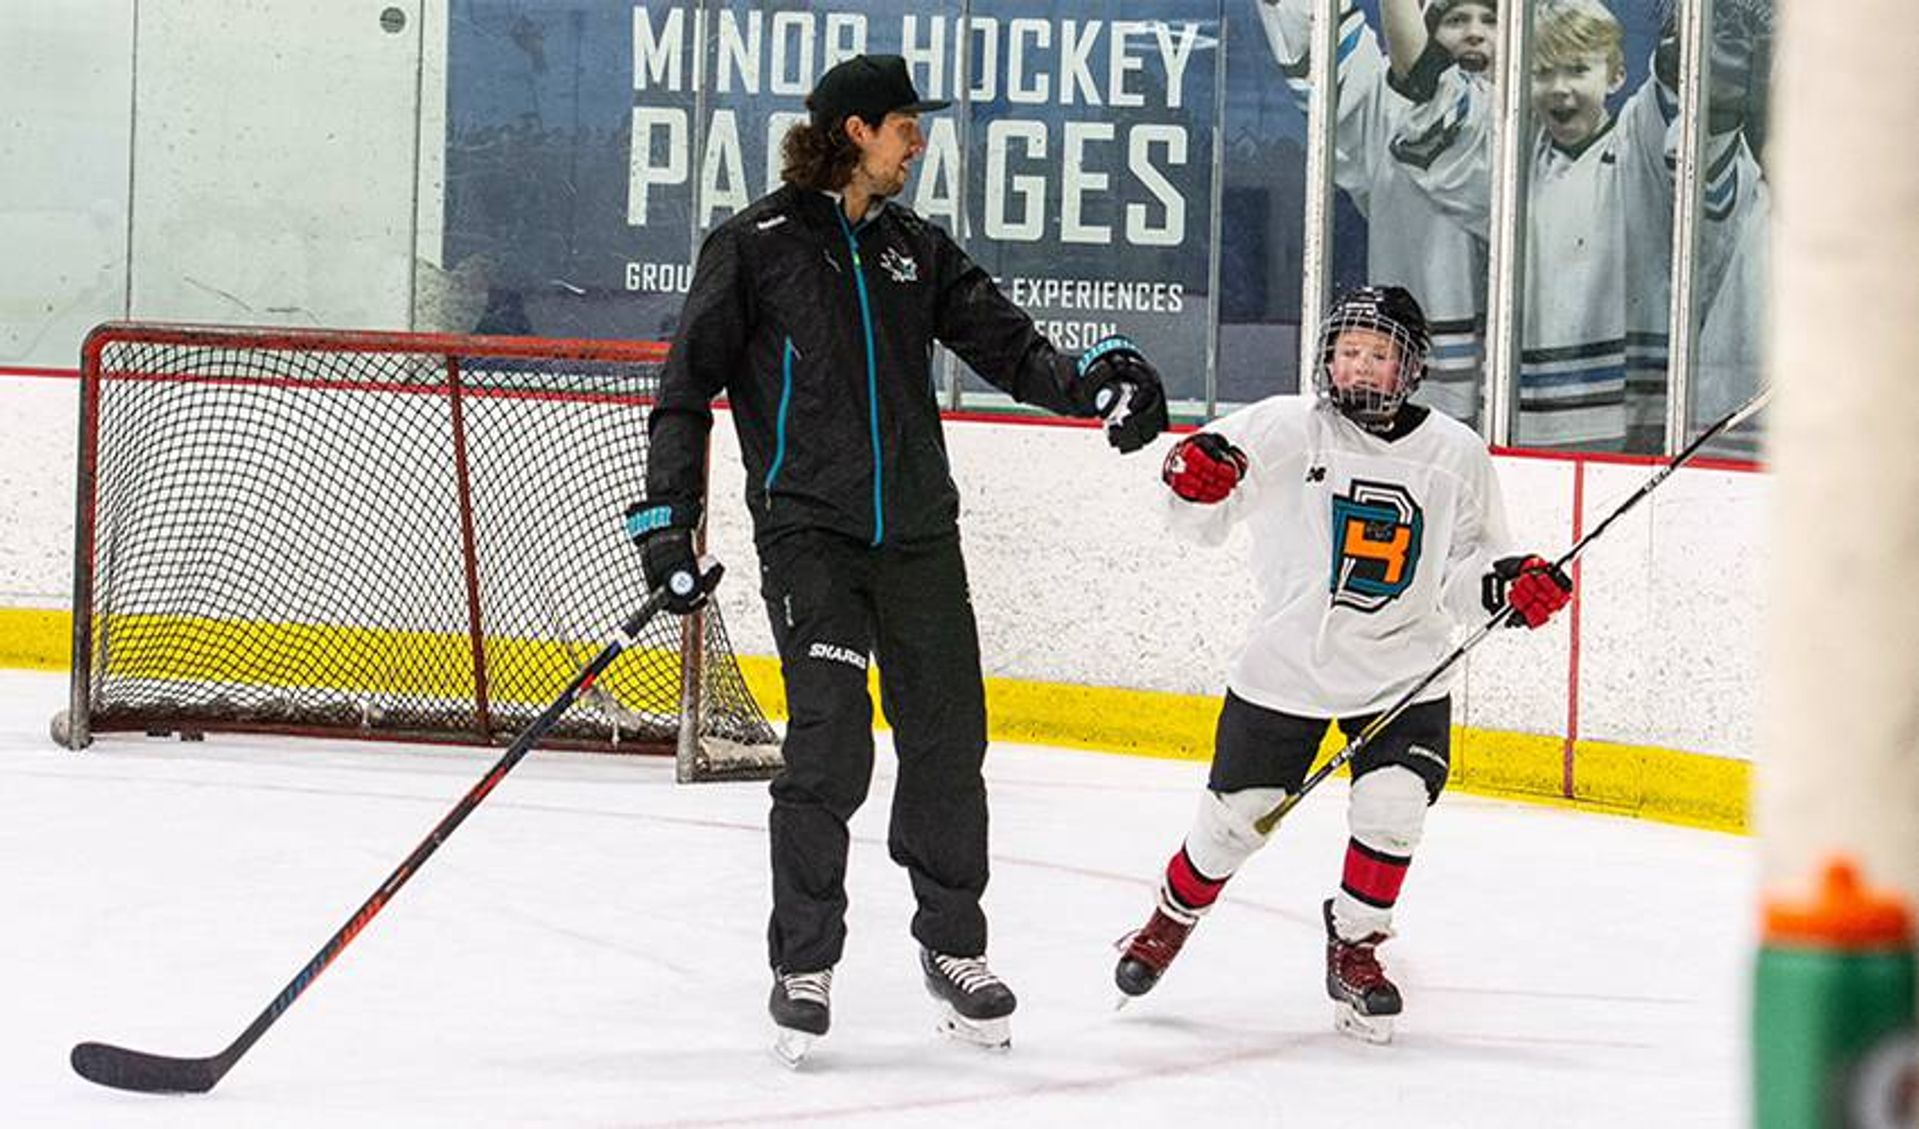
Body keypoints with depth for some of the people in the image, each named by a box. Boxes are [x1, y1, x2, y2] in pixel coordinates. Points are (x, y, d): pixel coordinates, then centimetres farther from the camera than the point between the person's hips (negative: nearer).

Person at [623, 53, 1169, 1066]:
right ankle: (803, 966, 0)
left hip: (917, 532, 5)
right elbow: (689, 382, -2)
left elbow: (1003, 342, 6)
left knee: (947, 741, 8)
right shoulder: (756, 245, -3)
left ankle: (953, 947, 24)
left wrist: (1084, 380, -13)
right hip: (807, 532, -5)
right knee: (830, 744, -12)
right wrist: (667, 510, -8)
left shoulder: (916, 249, 12)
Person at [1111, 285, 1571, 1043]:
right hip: (1286, 665, -1)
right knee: (1236, 816, 5)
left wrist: (1512, 584, -15)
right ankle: (1171, 920, 34)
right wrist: (1191, 479, -24)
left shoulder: (1454, 454, -1)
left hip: (1403, 674, 1)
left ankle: (1354, 946, 9)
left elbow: (1464, 576, 5)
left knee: (1393, 806, -16)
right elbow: (1201, 521, -2)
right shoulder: (1281, 428, -7)